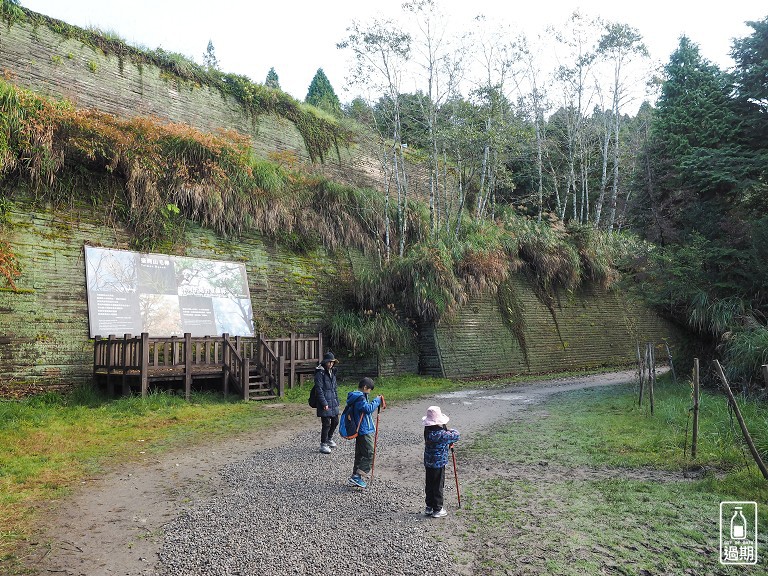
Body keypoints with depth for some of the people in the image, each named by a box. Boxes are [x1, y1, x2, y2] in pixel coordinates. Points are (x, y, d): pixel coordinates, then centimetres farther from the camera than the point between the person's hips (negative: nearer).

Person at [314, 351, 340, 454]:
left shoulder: (332, 372, 13)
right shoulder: (320, 373, -13)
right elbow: (319, 389, -16)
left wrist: (337, 400, 16)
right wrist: (324, 403, -18)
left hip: (333, 402, 8)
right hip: (325, 403, -8)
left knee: (335, 421, 16)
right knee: (326, 423, -4)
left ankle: (329, 439, 37)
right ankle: (323, 445, 9)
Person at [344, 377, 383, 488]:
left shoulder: (356, 396, 14)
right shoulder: (360, 398, -18)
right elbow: (368, 408, -26)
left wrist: (375, 402, 9)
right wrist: (377, 400, -15)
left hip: (360, 431, 11)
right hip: (364, 431, -11)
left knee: (360, 454, 15)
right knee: (369, 455, -7)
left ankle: (356, 476, 20)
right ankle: (357, 477, -9)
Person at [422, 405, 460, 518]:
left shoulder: (427, 430, -3)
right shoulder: (441, 434, -25)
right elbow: (456, 436, -12)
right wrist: (453, 431, 6)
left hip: (428, 462, 7)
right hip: (438, 463, -7)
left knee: (429, 485, 17)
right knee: (438, 486, 6)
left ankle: (429, 507, 29)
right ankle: (437, 509, 17)